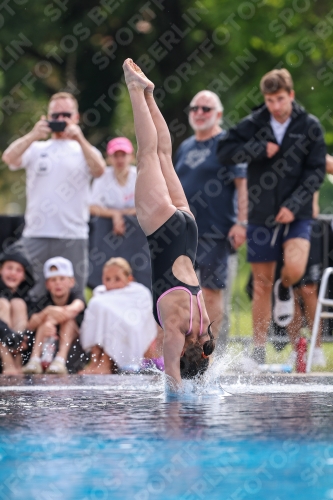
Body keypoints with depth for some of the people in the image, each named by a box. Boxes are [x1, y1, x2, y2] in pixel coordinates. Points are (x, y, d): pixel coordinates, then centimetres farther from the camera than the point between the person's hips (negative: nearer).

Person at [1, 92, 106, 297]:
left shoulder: (84, 150, 11)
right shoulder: (36, 149, 12)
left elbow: (99, 169, -9)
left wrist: (79, 139, -18)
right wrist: (33, 136, -16)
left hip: (73, 237, -1)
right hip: (36, 236, 1)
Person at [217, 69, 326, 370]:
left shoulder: (309, 126, -2)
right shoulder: (254, 124, 1)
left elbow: (317, 171, -5)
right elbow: (224, 152, -5)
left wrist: (294, 205, -15)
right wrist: (260, 149, -17)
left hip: (296, 216, -1)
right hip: (262, 215, 2)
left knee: (295, 268, -26)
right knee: (262, 283, 5)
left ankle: (285, 290, 12)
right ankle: (259, 350, 15)